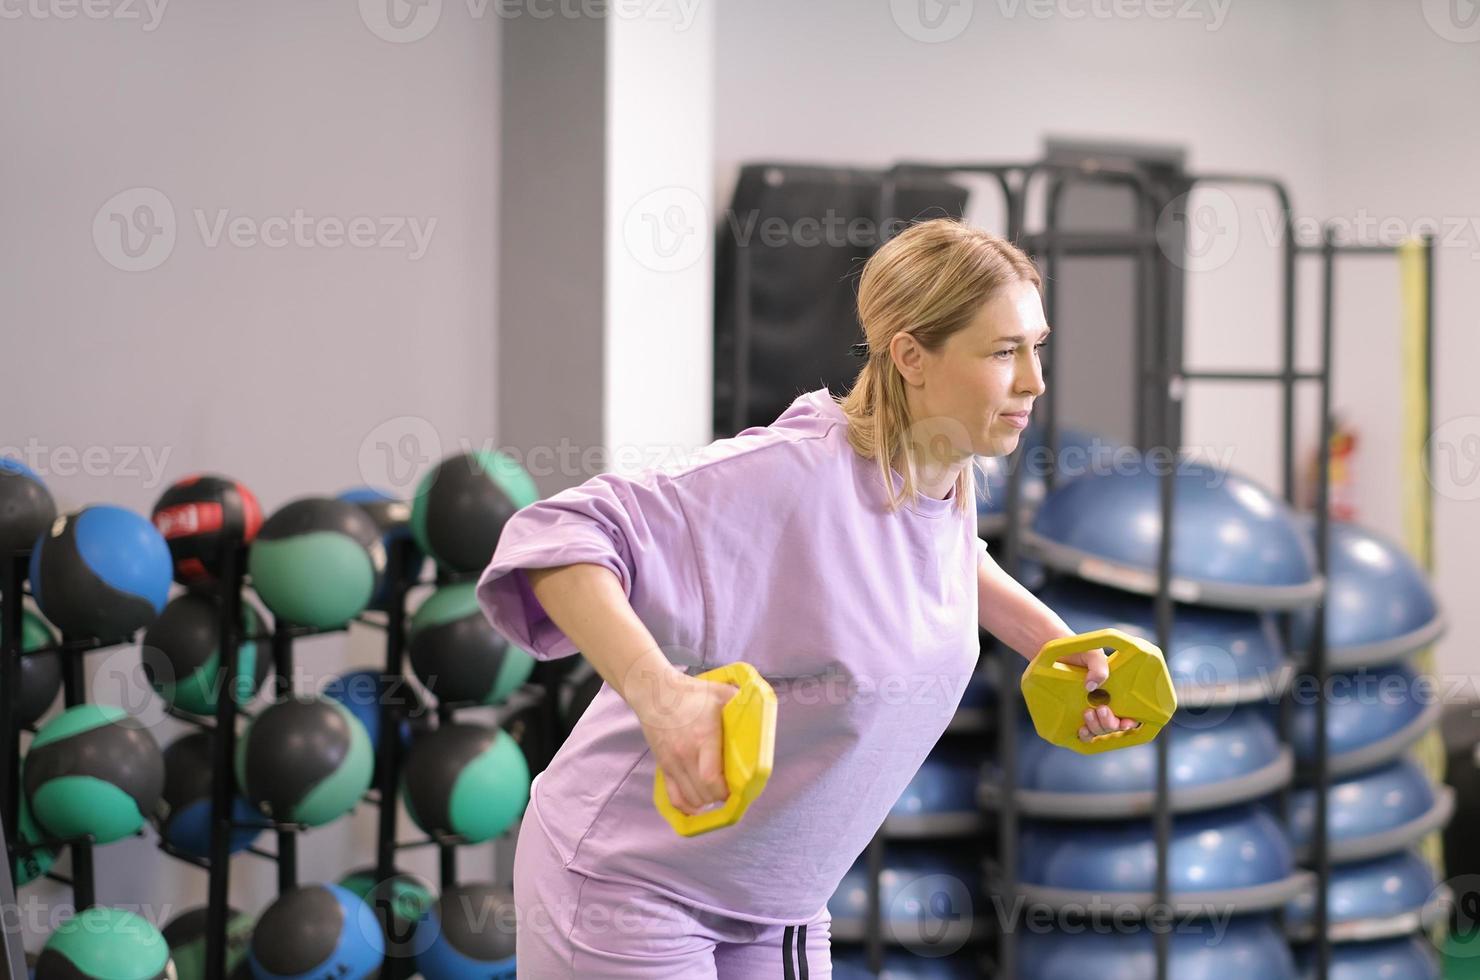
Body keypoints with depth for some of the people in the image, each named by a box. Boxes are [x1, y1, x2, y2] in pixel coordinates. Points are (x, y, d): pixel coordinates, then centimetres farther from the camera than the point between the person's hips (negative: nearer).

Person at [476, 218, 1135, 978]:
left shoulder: (949, 483, -1)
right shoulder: (792, 476, -26)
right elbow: (562, 537, -31)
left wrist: (1055, 642, 15)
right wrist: (658, 693, -45)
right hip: (630, 881, -7)